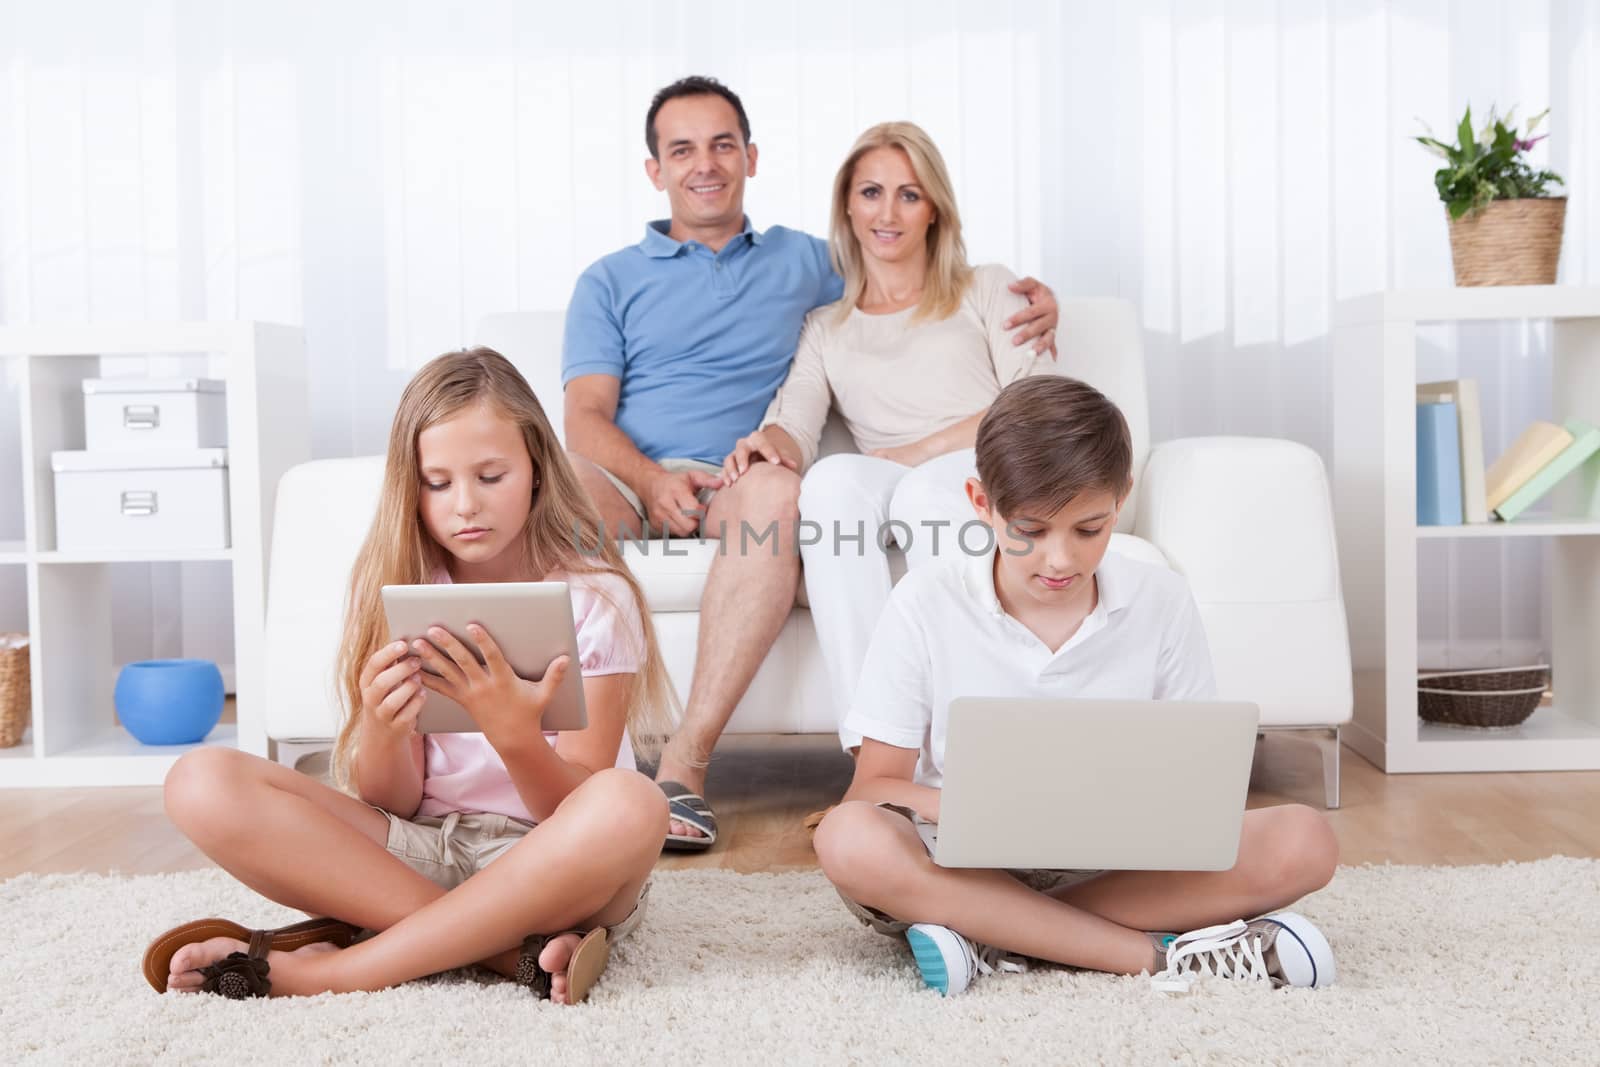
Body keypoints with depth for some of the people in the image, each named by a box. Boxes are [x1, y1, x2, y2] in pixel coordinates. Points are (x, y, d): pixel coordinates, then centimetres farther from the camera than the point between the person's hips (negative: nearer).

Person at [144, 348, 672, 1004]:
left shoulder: (595, 599, -7)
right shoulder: (393, 587, 2)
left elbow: (578, 813, -11)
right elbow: (388, 802, -1)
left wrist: (515, 735, -32)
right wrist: (382, 729, -24)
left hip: (550, 872, -3)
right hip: (421, 851, 3)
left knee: (631, 806, -38)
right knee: (202, 783, -19)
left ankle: (321, 971, -25)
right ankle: (515, 951, -24)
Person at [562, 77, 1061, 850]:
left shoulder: (801, 261, 24)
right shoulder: (611, 282, 20)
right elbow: (585, 415, 6)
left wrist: (1030, 301, 7)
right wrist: (653, 480, -16)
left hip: (735, 481, 0)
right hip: (627, 481, 0)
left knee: (777, 490, -37)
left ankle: (685, 761, -40)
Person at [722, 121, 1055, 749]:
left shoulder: (987, 290, 23)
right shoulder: (825, 329, 27)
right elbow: (795, 422, 7)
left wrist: (920, 451, -7)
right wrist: (772, 442, -20)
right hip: (891, 488, 1)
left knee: (927, 491, -37)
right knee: (834, 478, -35)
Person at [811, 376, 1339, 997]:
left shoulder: (1160, 602, -1)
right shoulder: (927, 603, -6)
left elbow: (1191, 775, 5)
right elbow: (875, 785, -6)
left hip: (1118, 864, 2)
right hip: (969, 862, -1)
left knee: (1302, 844, -22)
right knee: (849, 840, -33)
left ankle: (996, 940, -24)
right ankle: (1161, 956, -28)